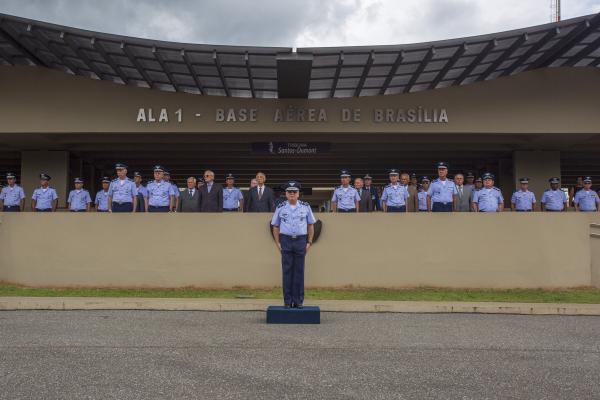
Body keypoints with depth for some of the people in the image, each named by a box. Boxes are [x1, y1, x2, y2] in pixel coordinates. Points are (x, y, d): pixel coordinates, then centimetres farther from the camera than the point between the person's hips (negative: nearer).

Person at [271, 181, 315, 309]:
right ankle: (287, 301, 7)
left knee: (299, 271, 2)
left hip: (301, 241, 0)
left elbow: (311, 226, 10)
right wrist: (278, 243, 2)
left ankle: (298, 300, 9)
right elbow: (275, 227, 10)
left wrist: (309, 242, 3)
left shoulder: (305, 207, 6)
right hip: (286, 241, 0)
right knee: (287, 271, 1)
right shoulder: (280, 208, 6)